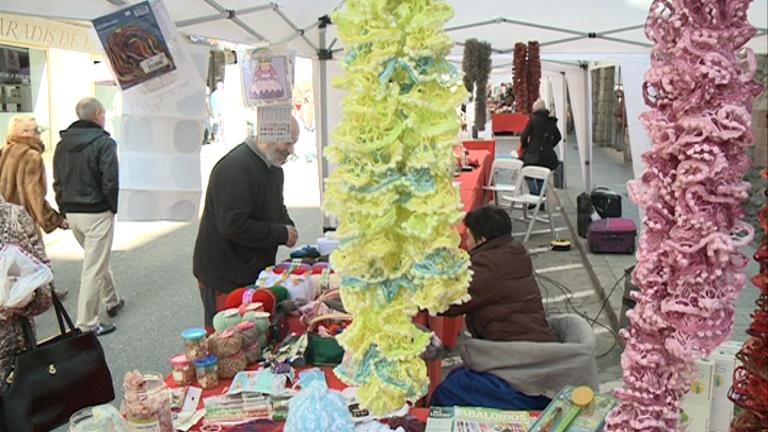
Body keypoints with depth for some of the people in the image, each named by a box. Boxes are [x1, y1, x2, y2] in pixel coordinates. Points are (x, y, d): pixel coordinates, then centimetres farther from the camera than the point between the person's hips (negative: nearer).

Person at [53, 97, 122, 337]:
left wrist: (66, 209, 13)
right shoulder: (104, 142, -13)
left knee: (98, 260, 25)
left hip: (72, 214, 7)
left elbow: (57, 182, 10)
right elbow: (110, 183, -18)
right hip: (97, 213, -7)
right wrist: (114, 208, -4)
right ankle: (87, 325, 3)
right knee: (93, 268, -1)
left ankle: (112, 302, 40)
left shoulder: (62, 144, 9)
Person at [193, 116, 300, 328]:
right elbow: (232, 226, -29)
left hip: (255, 272, 9)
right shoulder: (235, 168, -22)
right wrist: (281, 234, -21)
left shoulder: (273, 168, 9)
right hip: (222, 279, -9)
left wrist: (288, 227, 2)